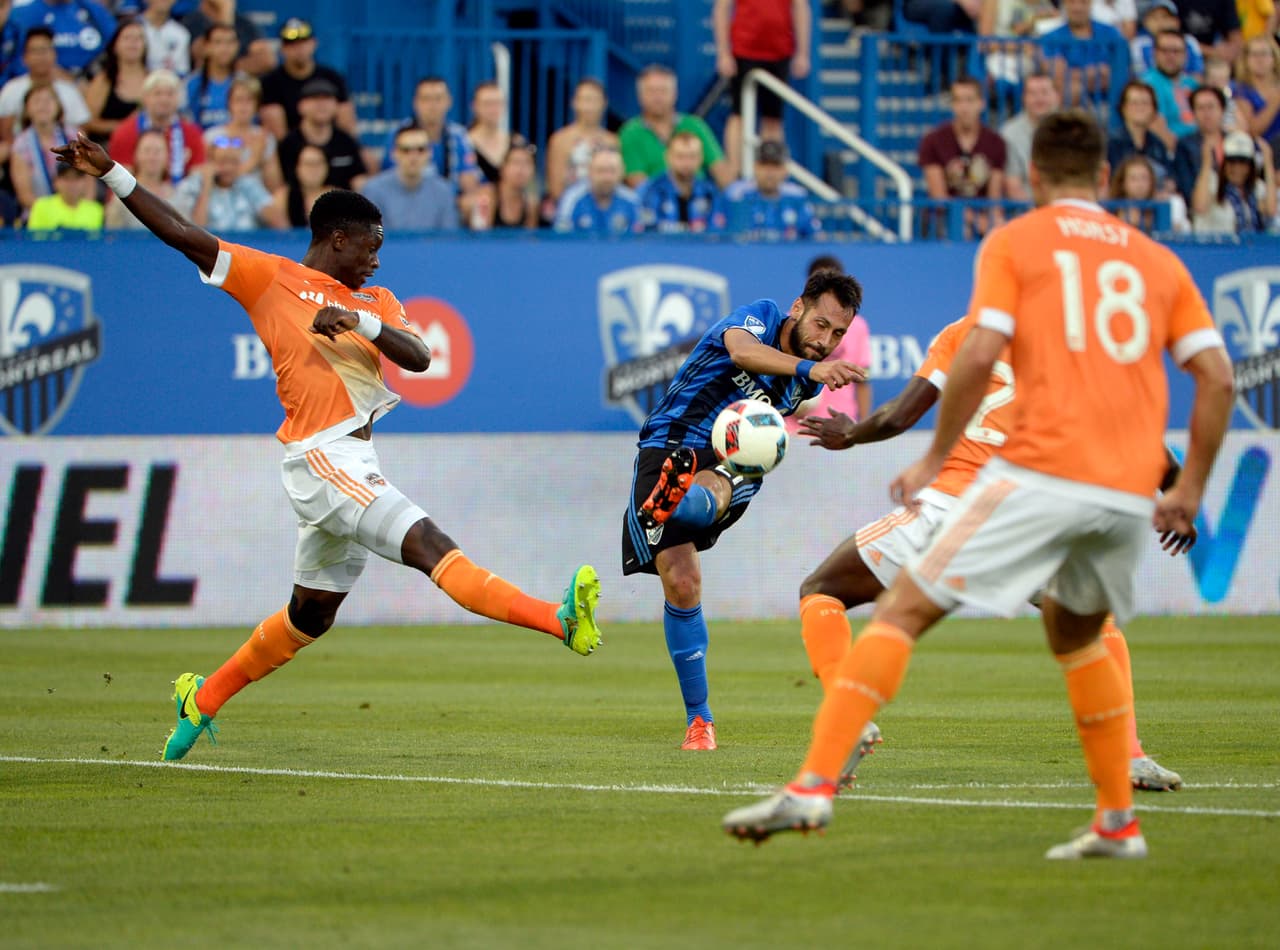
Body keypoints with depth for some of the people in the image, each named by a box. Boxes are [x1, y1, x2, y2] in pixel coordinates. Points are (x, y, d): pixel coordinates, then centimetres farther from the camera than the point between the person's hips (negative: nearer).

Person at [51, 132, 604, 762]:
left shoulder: (374, 302, 19)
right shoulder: (270, 277, 3)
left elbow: (418, 357, 2)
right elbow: (178, 233, 0)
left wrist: (360, 321, -14)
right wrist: (110, 173, -6)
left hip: (357, 467, 8)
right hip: (319, 458, -8)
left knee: (310, 615, 16)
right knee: (427, 544, -21)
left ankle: (205, 698, 32)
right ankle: (556, 620, -36)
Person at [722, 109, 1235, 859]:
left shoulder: (1014, 242, 7)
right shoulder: (1157, 260, 18)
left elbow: (979, 355, -7)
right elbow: (1217, 377, 10)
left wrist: (935, 460, 2)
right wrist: (1189, 491, 16)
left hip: (1041, 472, -5)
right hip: (1130, 493, 5)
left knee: (903, 610, -2)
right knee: (1077, 632, 29)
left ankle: (815, 785, -15)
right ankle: (1119, 823, 25)